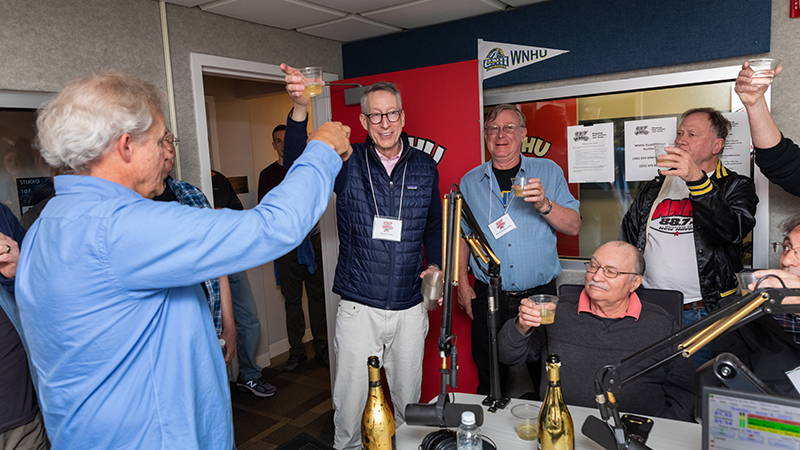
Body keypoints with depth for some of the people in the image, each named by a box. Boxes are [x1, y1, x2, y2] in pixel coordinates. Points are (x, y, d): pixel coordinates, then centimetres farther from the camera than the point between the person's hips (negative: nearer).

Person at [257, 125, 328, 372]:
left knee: (317, 293, 1)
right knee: (291, 298, 4)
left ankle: (321, 346, 12)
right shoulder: (267, 174, 12)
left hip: (312, 239, -1)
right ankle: (297, 351, 13)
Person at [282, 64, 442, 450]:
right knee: (351, 407, 6)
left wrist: (435, 265, 1)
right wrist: (300, 109, -37)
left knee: (406, 403, 17)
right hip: (359, 309, -2)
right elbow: (297, 163, -21)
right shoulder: (348, 164, -3)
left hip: (410, 309, 3)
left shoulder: (425, 168, 5)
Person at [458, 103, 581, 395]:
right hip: (489, 298, 1)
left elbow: (573, 227, -2)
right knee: (490, 380, 11)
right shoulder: (470, 182, 7)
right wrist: (462, 283, 5)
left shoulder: (548, 171, 3)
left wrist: (545, 205, -21)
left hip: (540, 295, -1)